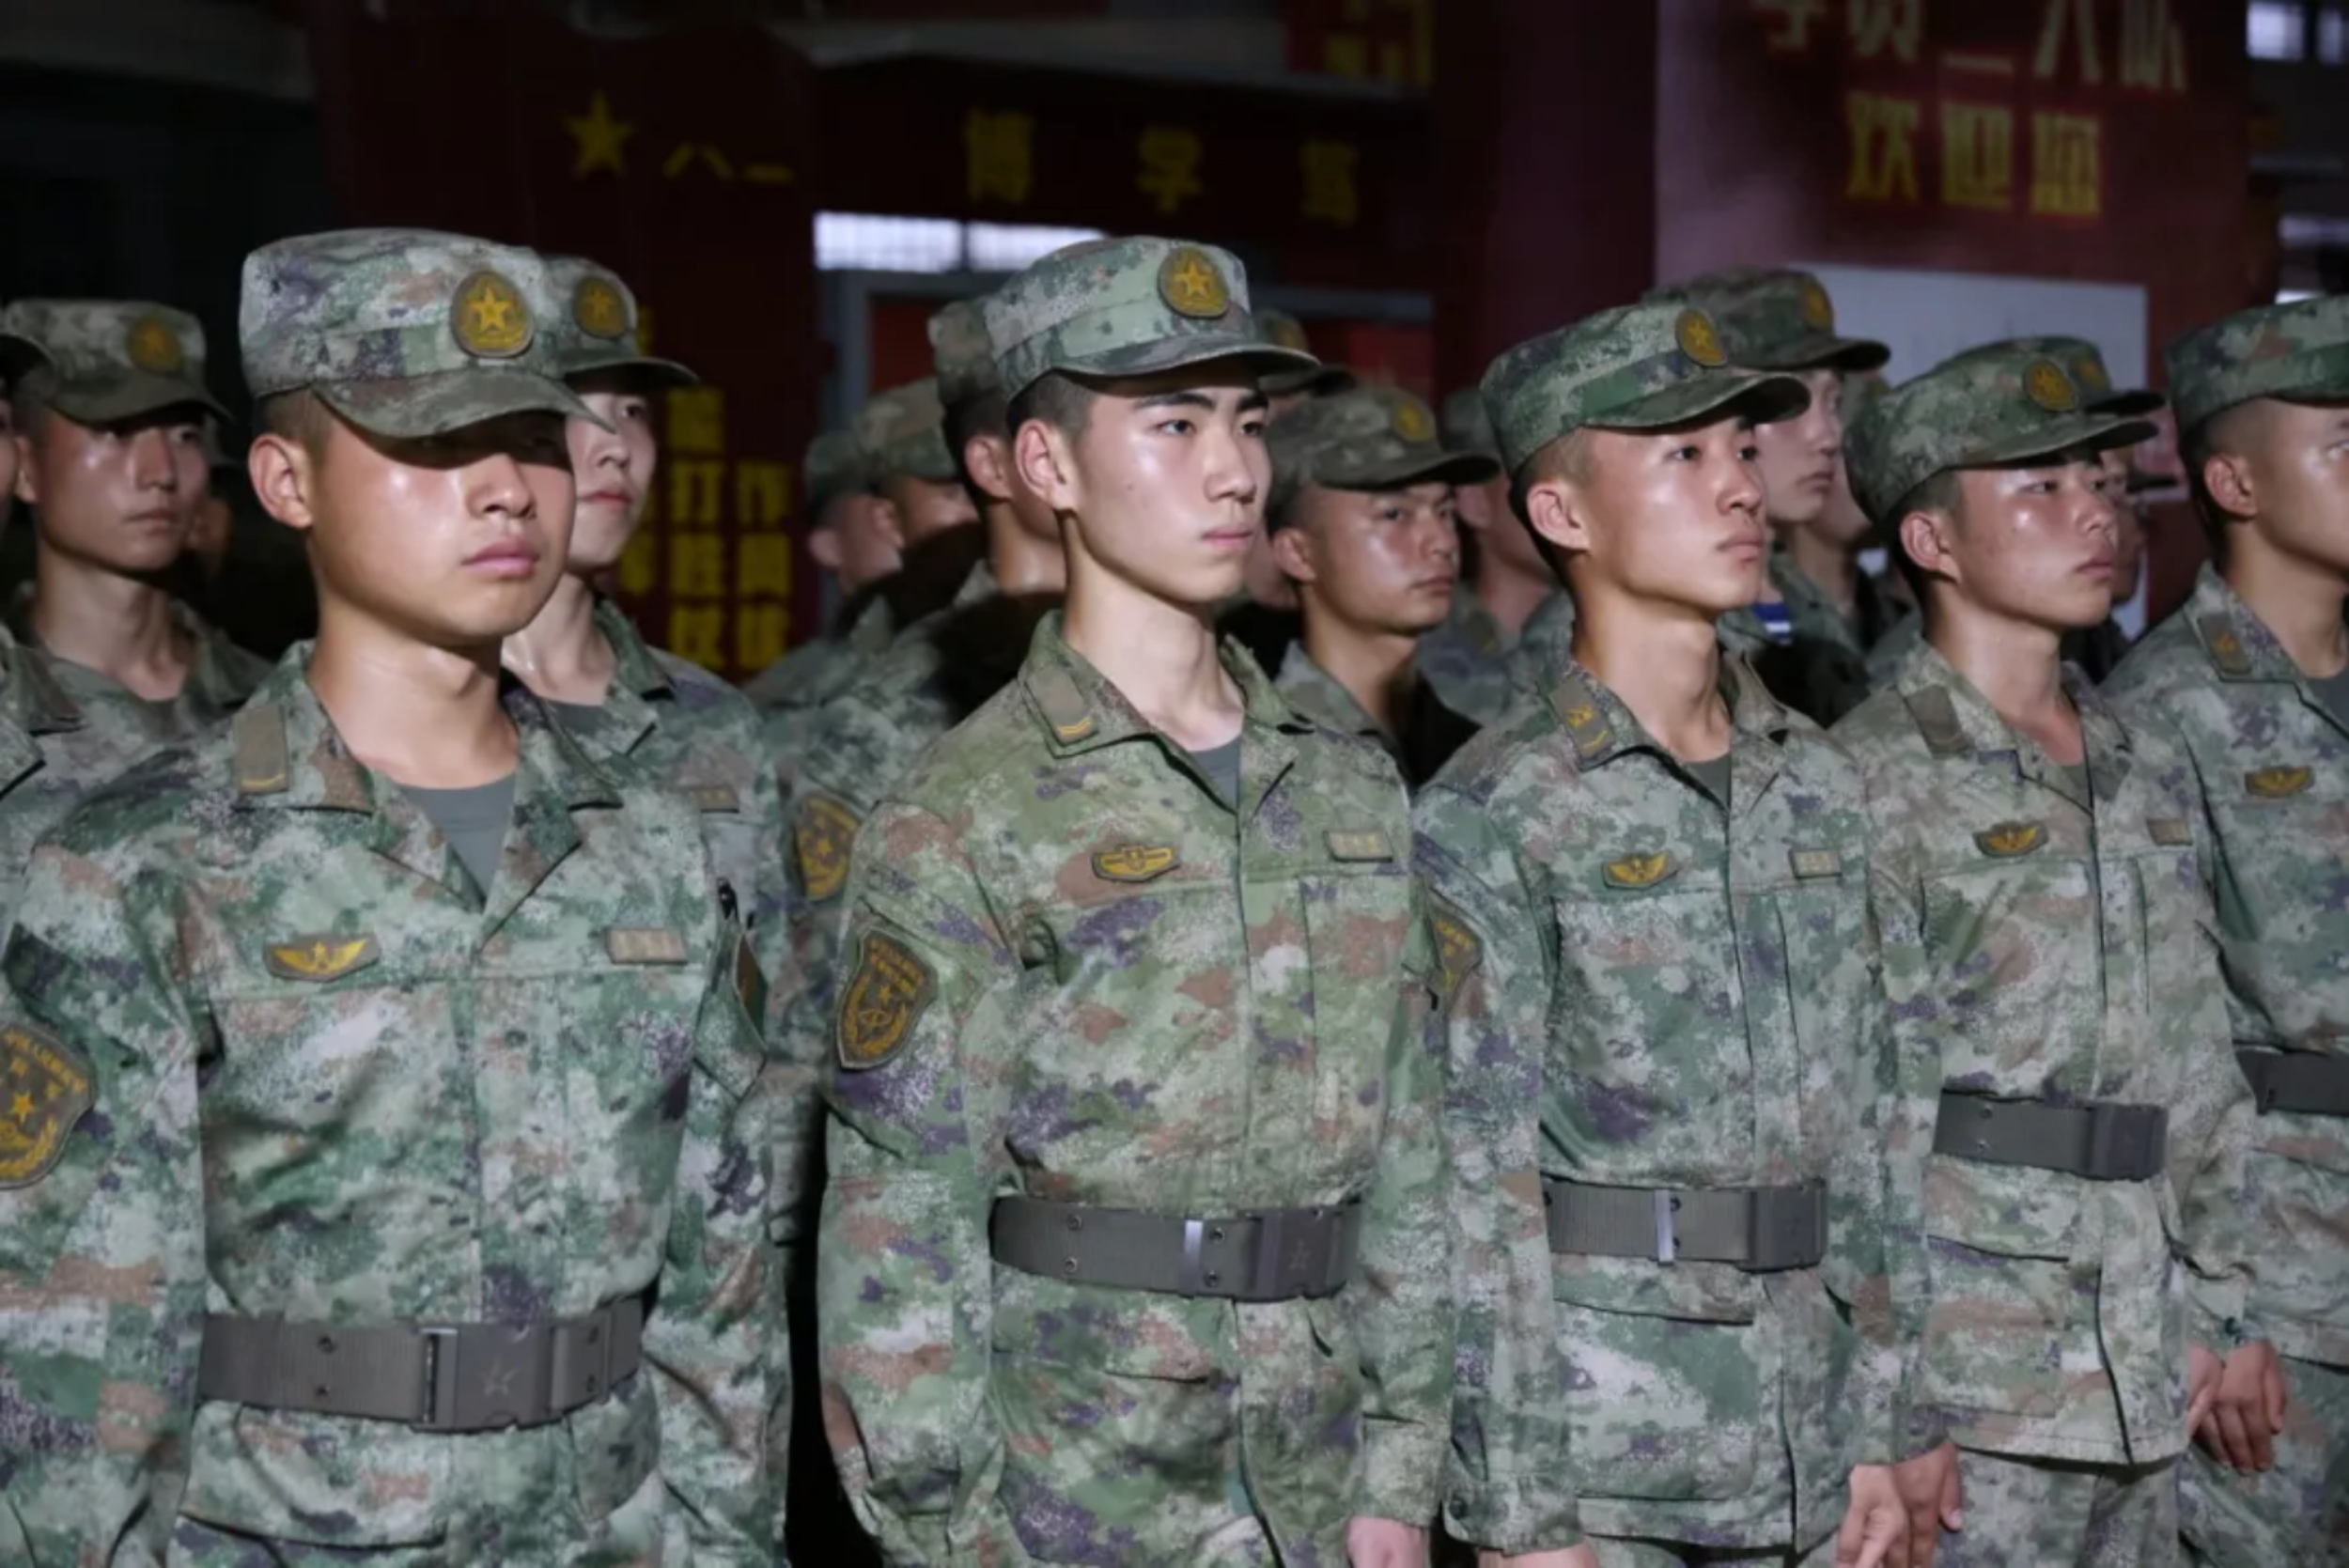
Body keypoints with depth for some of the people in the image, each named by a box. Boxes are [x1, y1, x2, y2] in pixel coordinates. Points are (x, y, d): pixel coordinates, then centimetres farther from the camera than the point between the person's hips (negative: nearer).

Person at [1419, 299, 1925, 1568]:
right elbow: (1477, 1188, -11)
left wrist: (1875, 1426, 8)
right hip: (1599, 1458, -5)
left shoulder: (1818, 788, 7)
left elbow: (1856, 1120, 11)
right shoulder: (1490, 818, -9)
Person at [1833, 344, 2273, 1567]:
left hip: (2144, 1378, 6)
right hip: (1974, 1381, -6)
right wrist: (1894, 1403, -13)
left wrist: (2225, 1306, 12)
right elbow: (1868, 1119, -11)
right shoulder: (1870, 783, -8)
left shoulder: (2153, 770, 13)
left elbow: (2204, 1069, 16)